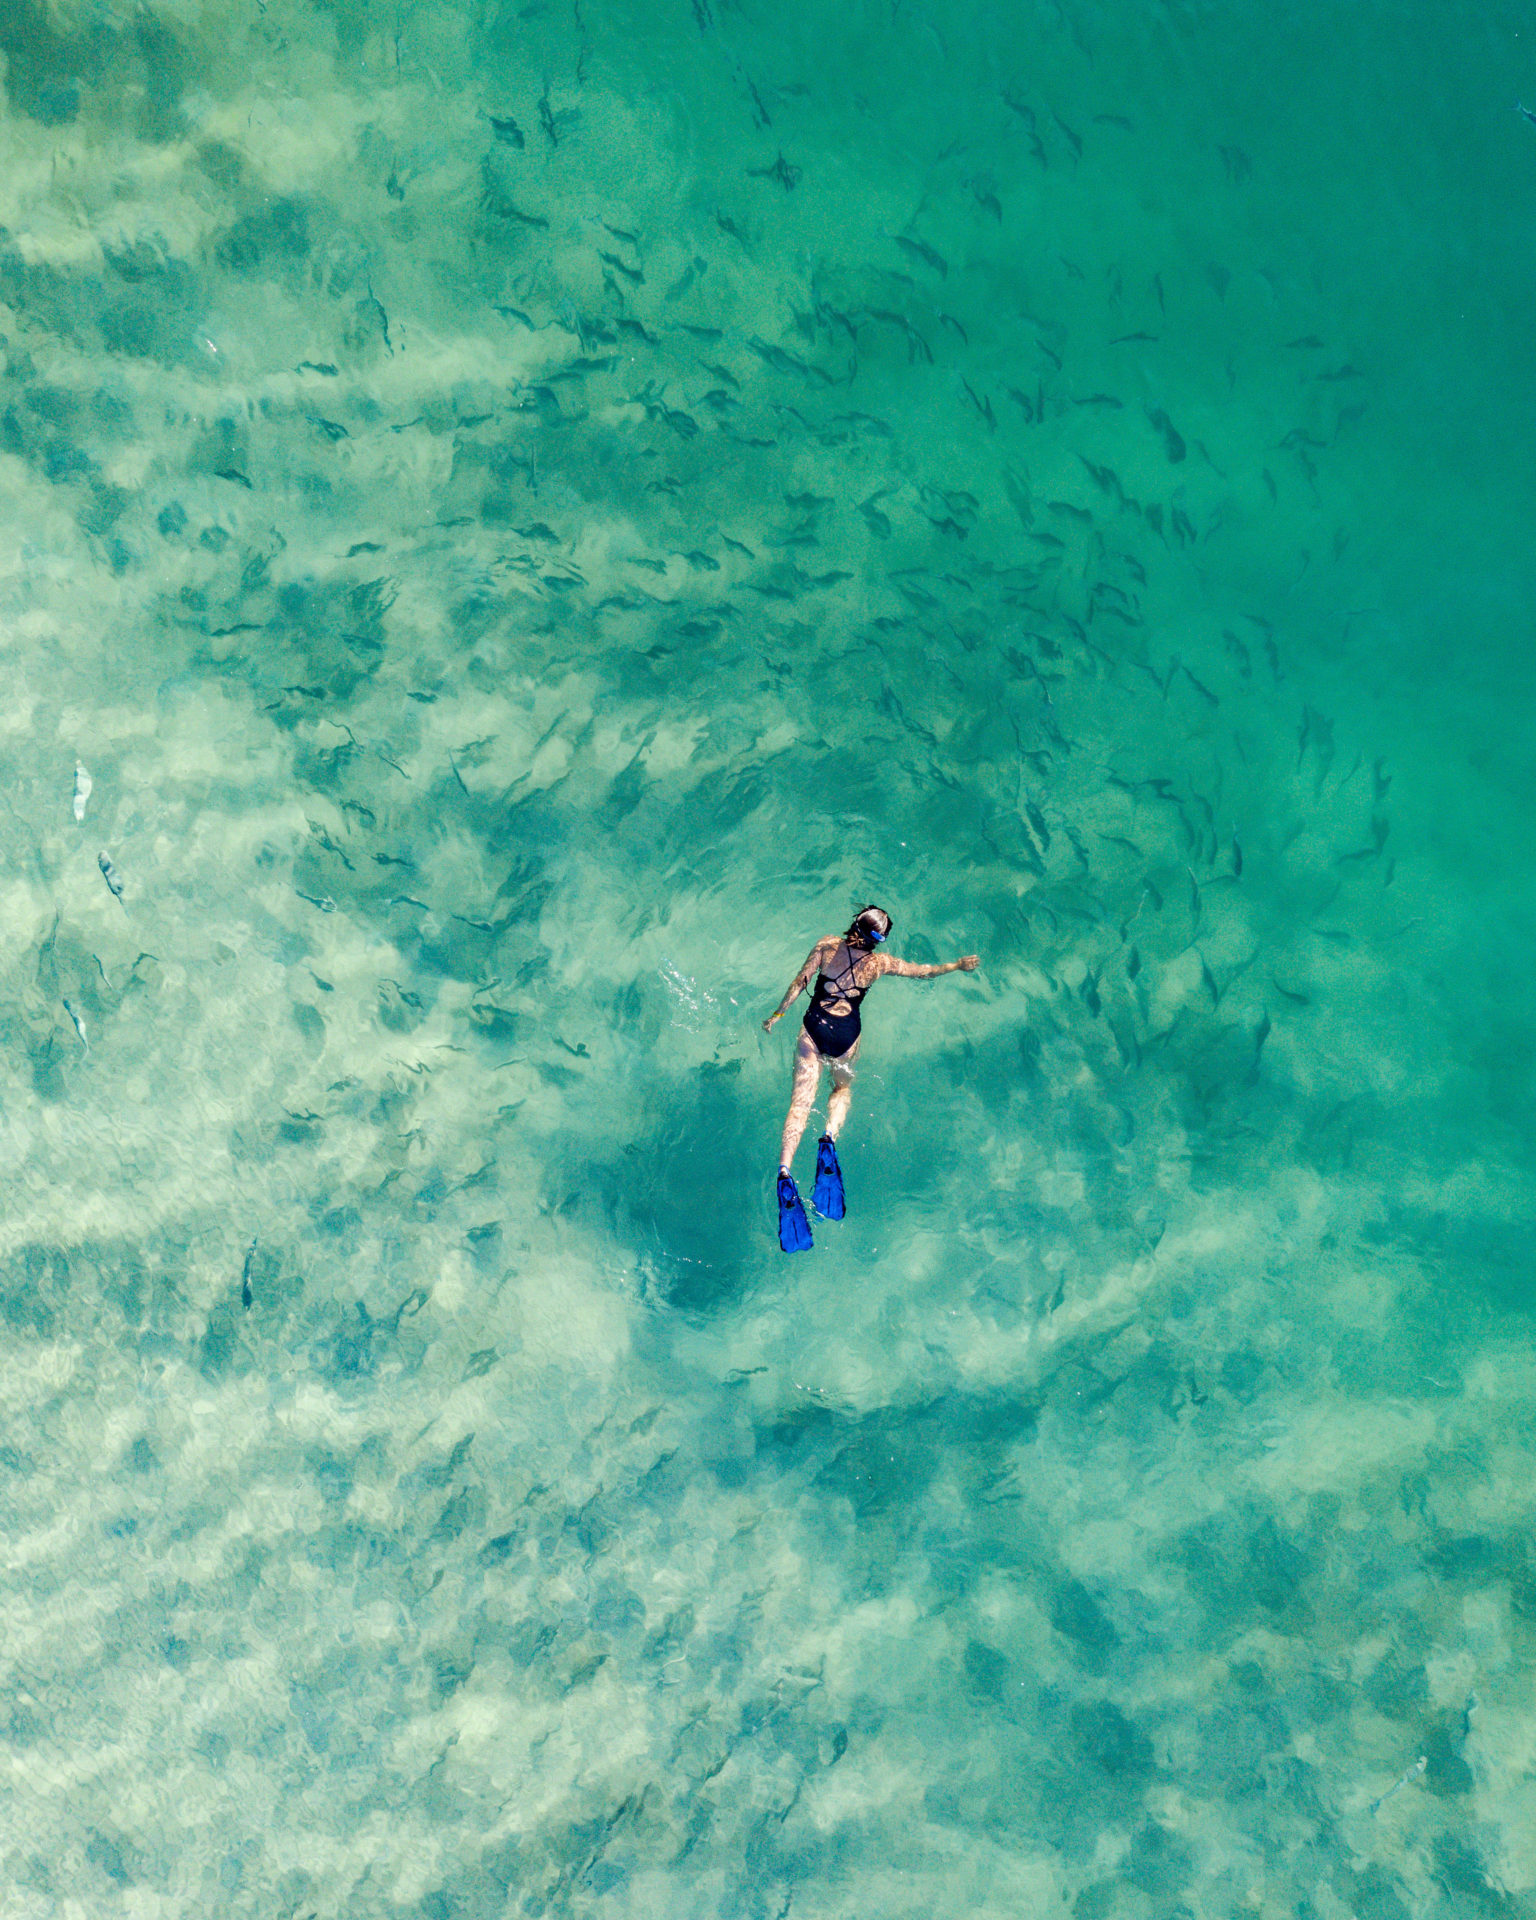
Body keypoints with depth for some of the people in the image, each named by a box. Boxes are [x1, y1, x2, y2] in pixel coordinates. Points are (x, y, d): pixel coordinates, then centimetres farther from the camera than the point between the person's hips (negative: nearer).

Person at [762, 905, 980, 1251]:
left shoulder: (827, 945, -4)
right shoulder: (879, 963, -2)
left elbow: (800, 981, -2)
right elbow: (925, 972, 10)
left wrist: (777, 1015, 9)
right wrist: (957, 966, 26)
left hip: (814, 1026, 0)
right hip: (847, 1033, 0)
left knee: (801, 1099, -7)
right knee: (843, 1087, 26)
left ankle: (785, 1173, -26)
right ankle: (829, 1138, -5)